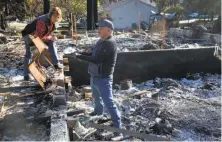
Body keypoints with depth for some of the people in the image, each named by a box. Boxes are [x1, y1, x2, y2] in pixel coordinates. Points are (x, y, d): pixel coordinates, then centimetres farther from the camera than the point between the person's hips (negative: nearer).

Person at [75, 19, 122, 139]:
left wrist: (80, 57, -20)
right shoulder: (101, 41, 8)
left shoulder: (110, 43, -24)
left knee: (109, 103, -10)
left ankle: (118, 130, -3)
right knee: (96, 97, 30)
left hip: (103, 79, -10)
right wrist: (82, 53, -1)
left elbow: (97, 59, -29)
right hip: (94, 76, 10)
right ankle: (98, 112, 57)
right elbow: (93, 53, 17)